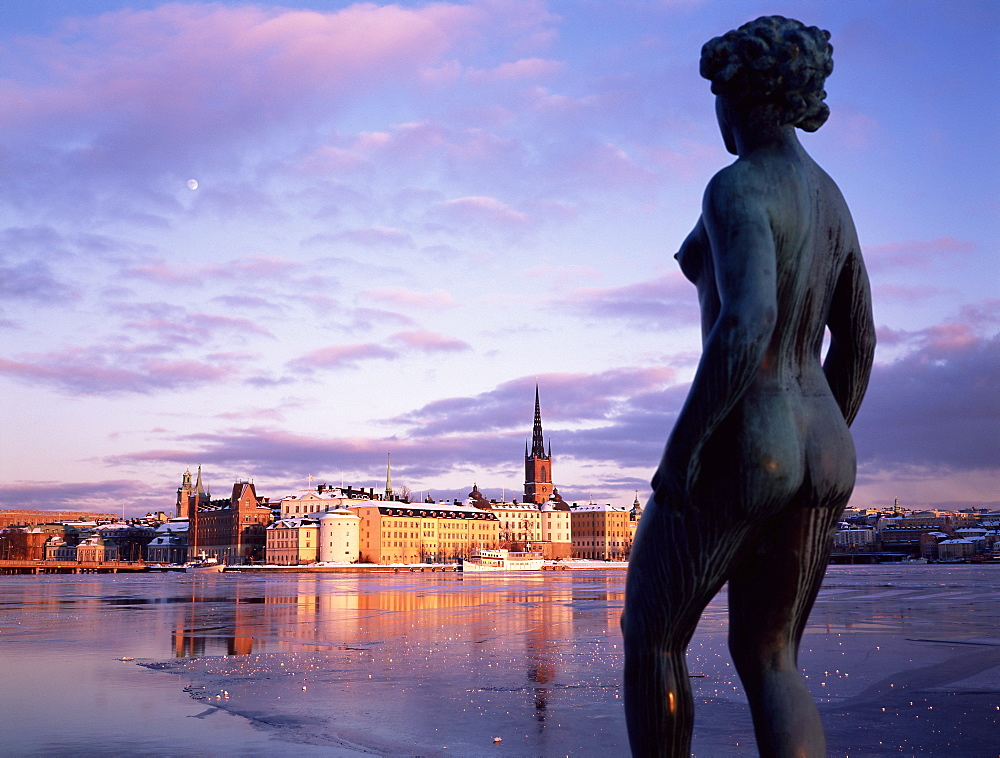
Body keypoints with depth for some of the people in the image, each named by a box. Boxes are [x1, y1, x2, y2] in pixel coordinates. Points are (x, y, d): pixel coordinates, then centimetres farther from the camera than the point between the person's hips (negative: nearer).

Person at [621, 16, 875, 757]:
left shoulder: (737, 188, -13)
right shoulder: (833, 201, 15)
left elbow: (745, 325, -27)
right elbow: (857, 346, 18)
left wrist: (683, 445, -20)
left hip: (735, 453, -8)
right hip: (813, 457, 8)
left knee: (651, 637, 13)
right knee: (767, 659, 14)